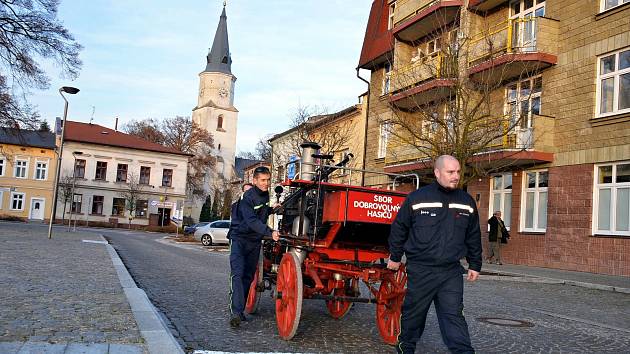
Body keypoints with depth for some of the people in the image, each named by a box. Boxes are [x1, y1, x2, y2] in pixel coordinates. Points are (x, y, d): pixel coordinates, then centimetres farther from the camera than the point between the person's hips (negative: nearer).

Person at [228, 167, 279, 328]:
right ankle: (235, 312, -25)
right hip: (239, 238, -7)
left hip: (255, 241, 7)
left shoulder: (265, 194, 6)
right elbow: (252, 221, -32)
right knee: (237, 274, -18)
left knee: (248, 276, 8)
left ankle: (240, 310, 16)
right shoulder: (248, 197, -18)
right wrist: (270, 232, -42)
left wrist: (272, 209, 9)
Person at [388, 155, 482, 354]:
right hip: (420, 270, -2)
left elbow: (473, 237, 15)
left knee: (454, 315, 0)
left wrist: (474, 265, 14)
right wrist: (395, 257, 7)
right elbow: (399, 229, 3)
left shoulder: (467, 202, 7)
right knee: (413, 313, 10)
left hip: (452, 272, 2)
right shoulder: (417, 198, -5)